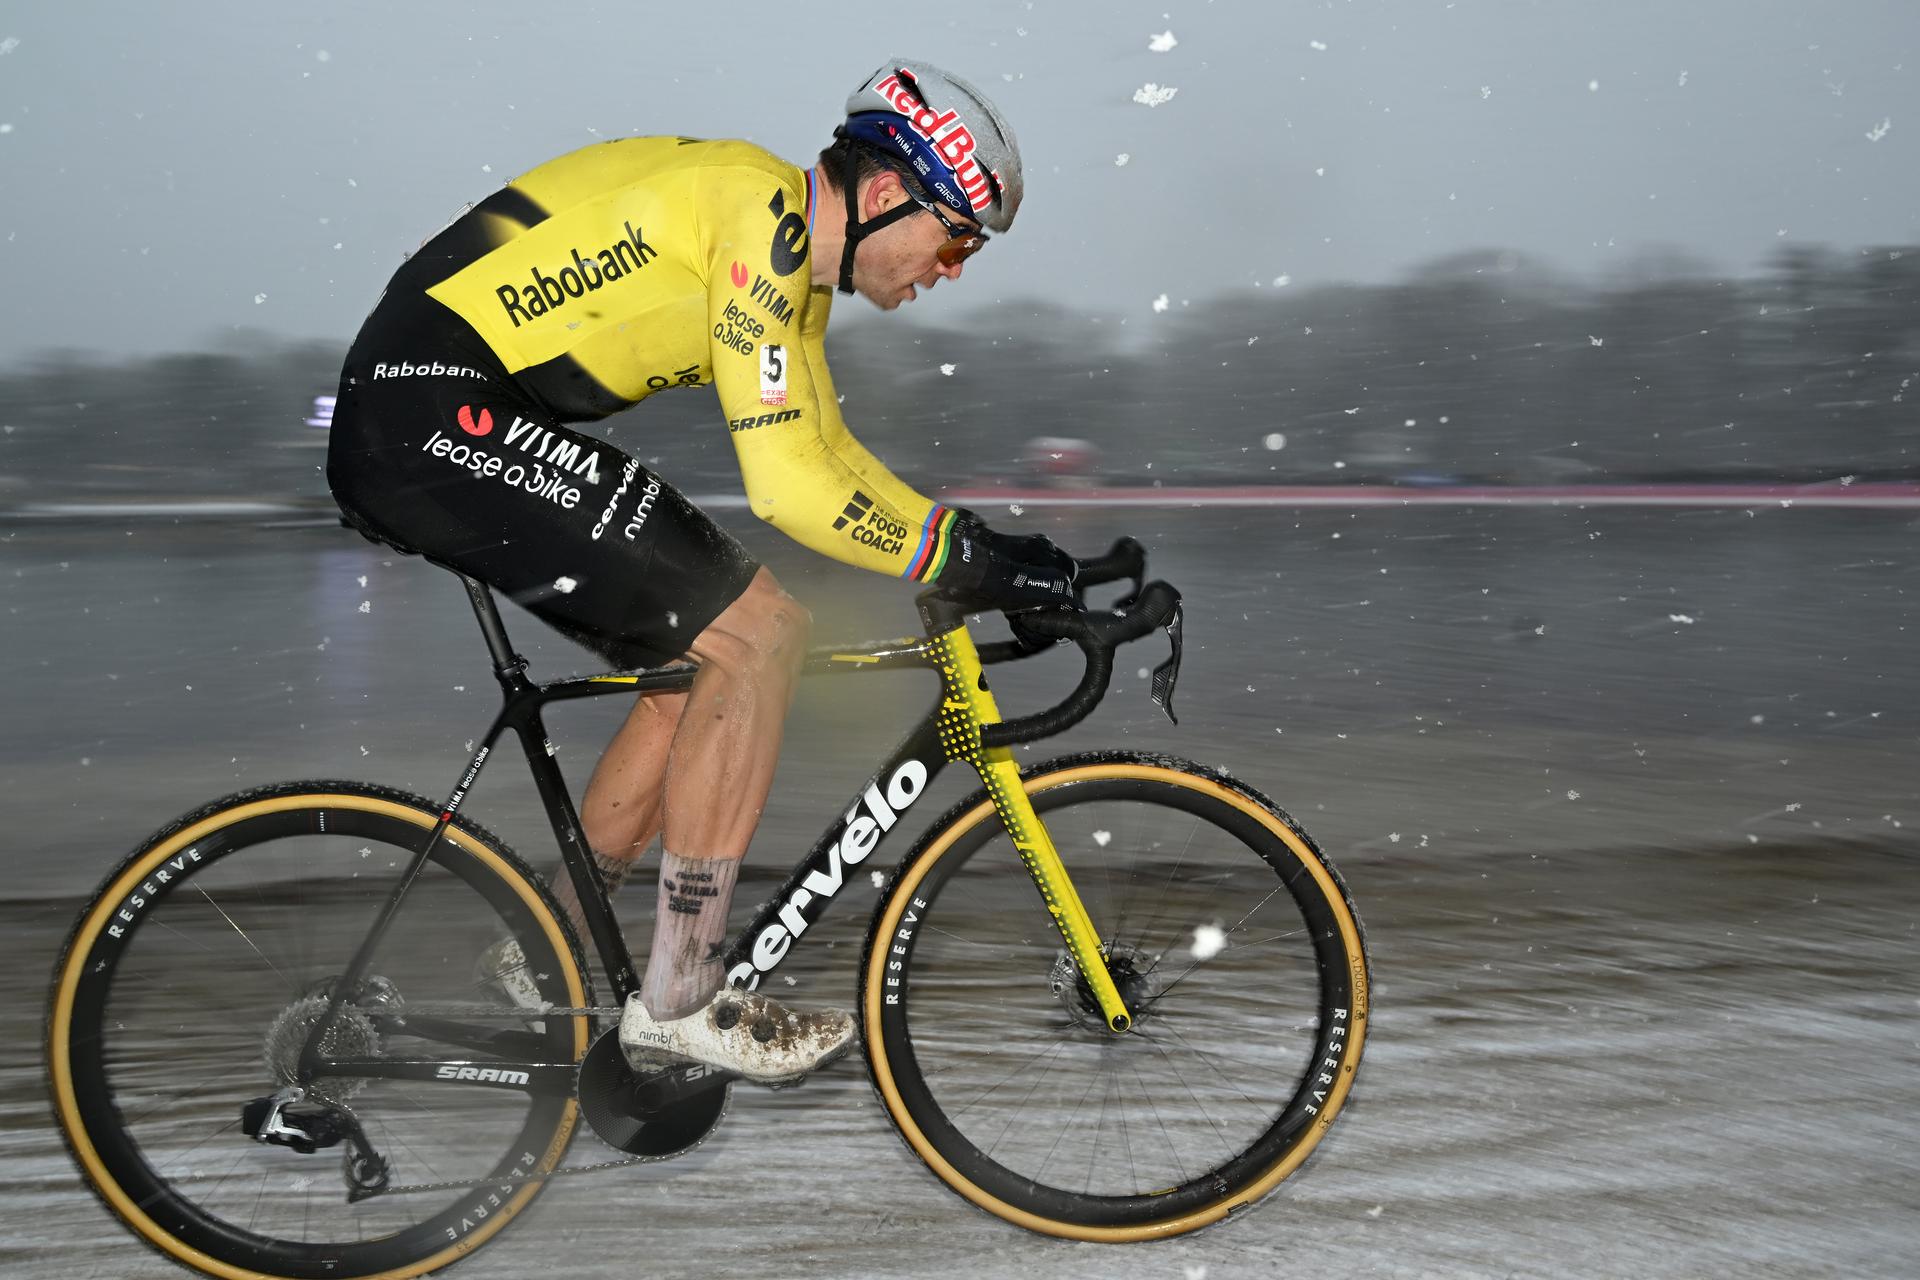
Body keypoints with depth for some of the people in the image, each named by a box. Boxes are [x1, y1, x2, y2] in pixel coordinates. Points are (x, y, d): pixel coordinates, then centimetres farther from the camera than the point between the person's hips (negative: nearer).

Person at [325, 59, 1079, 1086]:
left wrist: (979, 545, 17)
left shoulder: (795, 256, 17)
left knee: (705, 659, 12)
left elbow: (826, 451, 25)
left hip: (412, 429, 10)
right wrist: (962, 562, -12)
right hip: (437, 410, -10)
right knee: (755, 633, -11)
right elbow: (788, 484, -19)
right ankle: (678, 999, -4)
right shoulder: (761, 217, -14)